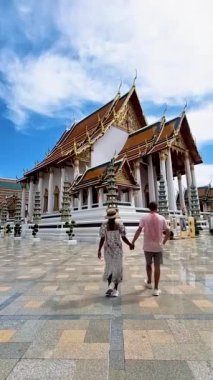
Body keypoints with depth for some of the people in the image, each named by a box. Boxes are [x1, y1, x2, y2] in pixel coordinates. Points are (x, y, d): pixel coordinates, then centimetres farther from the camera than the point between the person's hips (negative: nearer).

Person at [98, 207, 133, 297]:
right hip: (117, 249, -1)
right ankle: (115, 289, 11)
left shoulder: (103, 225, -10)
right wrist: (130, 245, 9)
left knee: (109, 267, 17)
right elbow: (124, 238, -8)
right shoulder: (120, 225, -12)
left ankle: (111, 286, 17)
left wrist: (99, 250, -2)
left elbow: (102, 239, -12)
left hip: (108, 249, 1)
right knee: (117, 268, 11)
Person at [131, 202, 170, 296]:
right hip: (158, 247, 0)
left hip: (147, 246, 0)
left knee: (148, 264, 21)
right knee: (157, 267, 7)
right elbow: (167, 232, -1)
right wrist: (164, 242, 14)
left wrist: (133, 242, -4)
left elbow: (138, 231, -11)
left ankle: (149, 282, 38)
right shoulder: (162, 218, -1)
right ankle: (156, 289, 11)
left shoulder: (144, 218, -6)